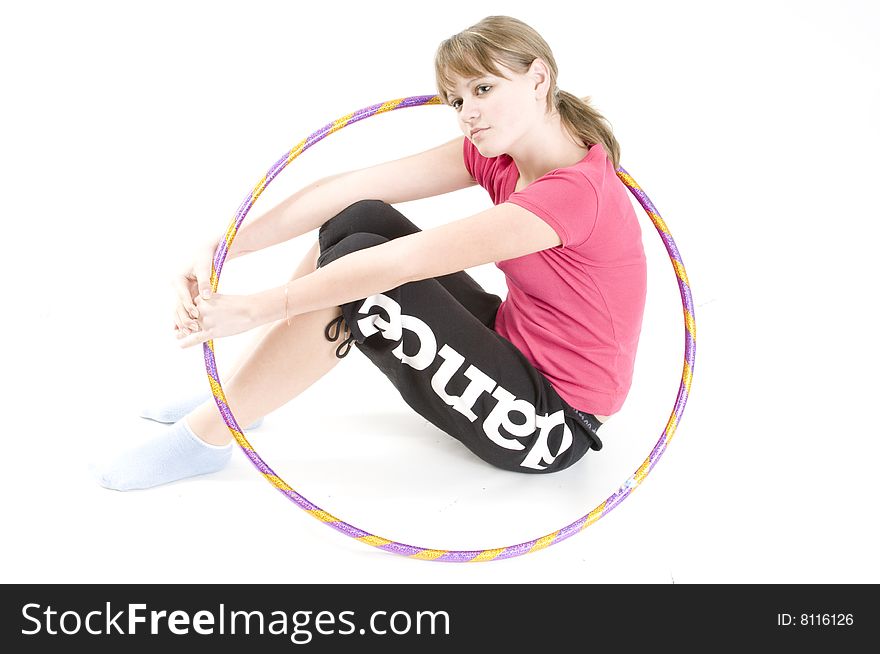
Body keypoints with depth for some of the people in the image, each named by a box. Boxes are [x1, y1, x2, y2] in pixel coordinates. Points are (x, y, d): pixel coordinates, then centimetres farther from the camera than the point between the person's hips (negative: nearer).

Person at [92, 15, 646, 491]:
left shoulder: (575, 191, -26)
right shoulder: (498, 157, 0)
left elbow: (398, 264, -29)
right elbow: (351, 189, -11)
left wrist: (255, 309, -23)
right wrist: (218, 252, -19)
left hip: (551, 426, -8)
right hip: (515, 348, 8)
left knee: (358, 273, -20)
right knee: (359, 221, -3)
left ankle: (207, 436, -5)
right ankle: (234, 392, 5)